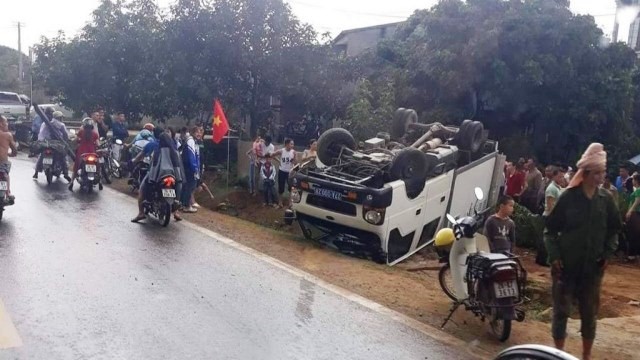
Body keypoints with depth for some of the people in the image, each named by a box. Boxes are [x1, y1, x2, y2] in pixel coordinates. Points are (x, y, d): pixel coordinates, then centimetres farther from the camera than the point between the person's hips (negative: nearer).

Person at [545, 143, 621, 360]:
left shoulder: (605, 199, 0)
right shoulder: (568, 197, -9)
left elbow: (613, 230, 11)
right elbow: (551, 229, -5)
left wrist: (608, 254, 0)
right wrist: (554, 256, -13)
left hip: (592, 267, 3)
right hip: (566, 265, -3)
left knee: (590, 314, 12)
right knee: (561, 312, 7)